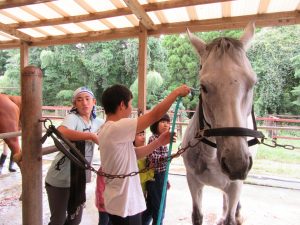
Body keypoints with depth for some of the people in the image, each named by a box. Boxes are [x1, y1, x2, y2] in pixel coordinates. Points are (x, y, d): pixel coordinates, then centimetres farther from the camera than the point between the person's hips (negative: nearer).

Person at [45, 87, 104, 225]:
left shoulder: (96, 122, 4)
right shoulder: (72, 117, -17)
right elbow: (61, 131, -39)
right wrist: (91, 136, -33)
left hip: (80, 178, 6)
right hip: (60, 179, -6)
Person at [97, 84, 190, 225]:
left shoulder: (109, 130, 5)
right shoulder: (117, 128, -25)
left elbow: (134, 154, 7)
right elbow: (154, 115, -24)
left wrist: (159, 142, 1)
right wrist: (177, 92, -12)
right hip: (125, 205, -9)